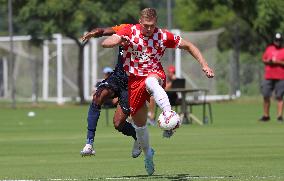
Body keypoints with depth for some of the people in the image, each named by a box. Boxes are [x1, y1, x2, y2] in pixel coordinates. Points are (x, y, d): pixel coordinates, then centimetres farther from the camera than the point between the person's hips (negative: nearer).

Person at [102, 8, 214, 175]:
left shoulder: (163, 36, -5)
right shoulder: (130, 31, -6)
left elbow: (188, 46, 6)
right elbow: (105, 43, -16)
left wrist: (204, 65, -2)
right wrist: (118, 41, -39)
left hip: (155, 74, -2)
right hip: (134, 80, 2)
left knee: (151, 81, -42)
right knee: (139, 122, 7)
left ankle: (168, 114, -63)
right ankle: (148, 154, 34)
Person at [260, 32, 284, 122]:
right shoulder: (269, 48, 13)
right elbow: (263, 59, 17)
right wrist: (268, 61, -4)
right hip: (268, 77, 4)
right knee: (266, 96, 5)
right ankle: (266, 115, 15)